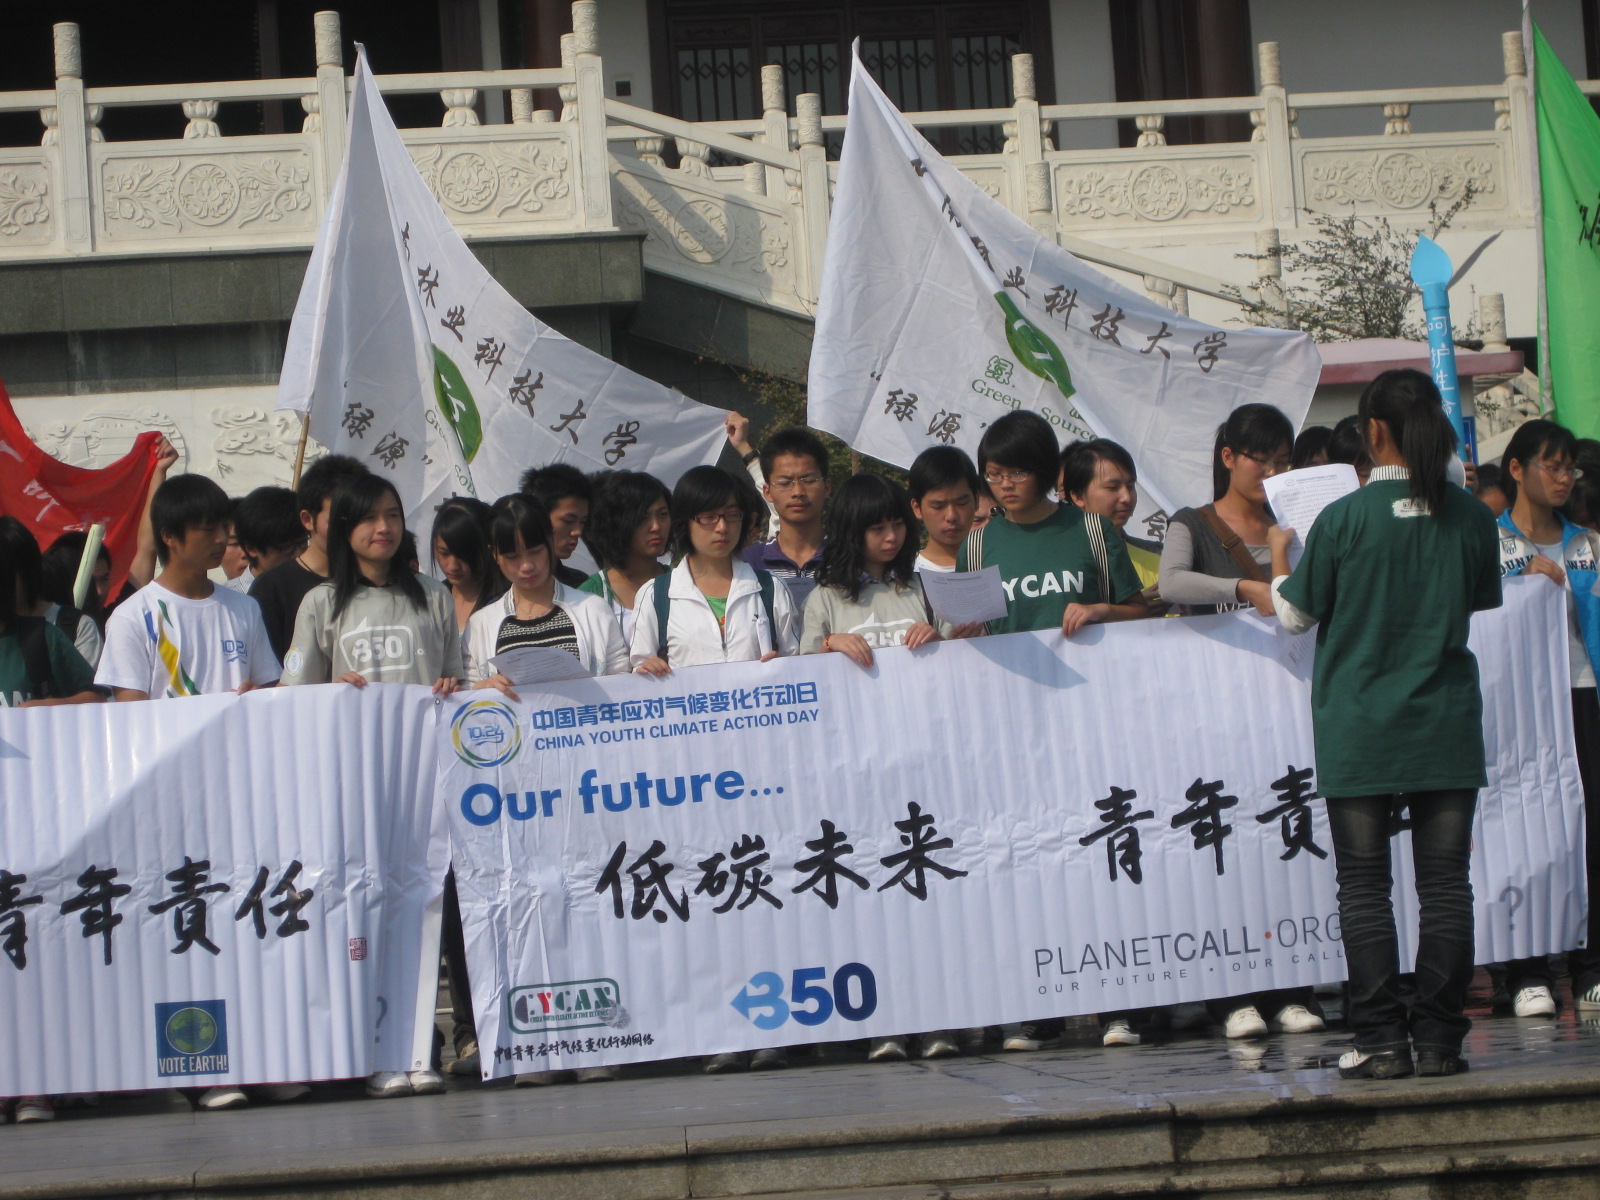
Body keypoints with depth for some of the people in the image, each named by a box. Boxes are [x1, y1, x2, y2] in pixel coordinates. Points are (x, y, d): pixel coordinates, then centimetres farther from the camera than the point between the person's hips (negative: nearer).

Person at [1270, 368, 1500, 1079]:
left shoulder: (1342, 520, -10)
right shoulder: (1471, 518, -1)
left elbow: (1296, 615, 1)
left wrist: (1279, 562, 19)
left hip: (1360, 732, -2)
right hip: (1448, 727, 2)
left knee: (1365, 888, 3)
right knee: (1445, 881, 5)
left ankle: (1381, 1040, 0)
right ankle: (1439, 1038, 4)